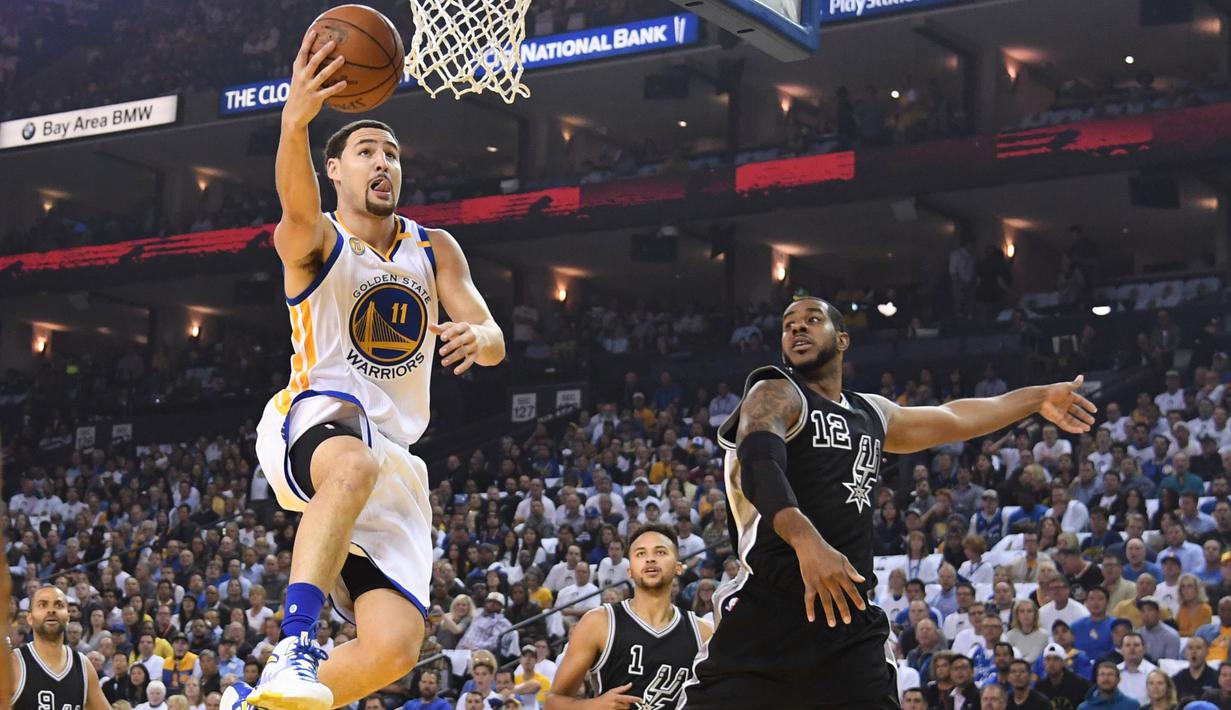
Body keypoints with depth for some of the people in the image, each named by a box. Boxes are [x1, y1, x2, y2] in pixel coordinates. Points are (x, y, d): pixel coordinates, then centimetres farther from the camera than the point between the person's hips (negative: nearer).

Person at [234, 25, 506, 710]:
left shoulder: (436, 250, 14)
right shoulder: (315, 241, -1)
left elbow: (494, 341, 5)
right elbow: (298, 209, -27)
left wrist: (476, 337, -23)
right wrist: (295, 123, -49)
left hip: (396, 458, 5)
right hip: (315, 422, -5)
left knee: (395, 647, -11)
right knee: (355, 464, -44)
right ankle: (295, 647, -48)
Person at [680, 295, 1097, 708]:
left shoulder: (871, 413, 26)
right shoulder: (776, 394, 1)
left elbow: (954, 419, 43)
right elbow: (758, 464, -20)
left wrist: (1039, 398, 52)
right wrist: (806, 540, -38)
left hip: (851, 619, 6)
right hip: (766, 613, -6)